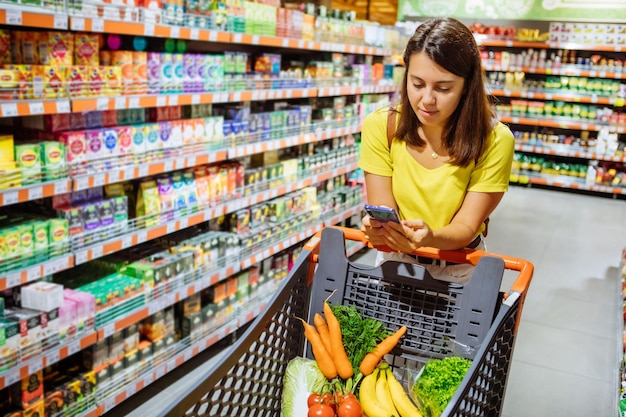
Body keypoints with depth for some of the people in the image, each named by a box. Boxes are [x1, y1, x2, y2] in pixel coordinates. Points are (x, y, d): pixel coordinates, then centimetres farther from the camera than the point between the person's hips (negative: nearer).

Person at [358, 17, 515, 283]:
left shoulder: (493, 141, -15)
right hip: (396, 261, 1)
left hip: (458, 267, 0)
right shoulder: (381, 126, -12)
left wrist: (430, 238, -36)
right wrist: (378, 228, -34)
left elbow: (466, 226, -14)